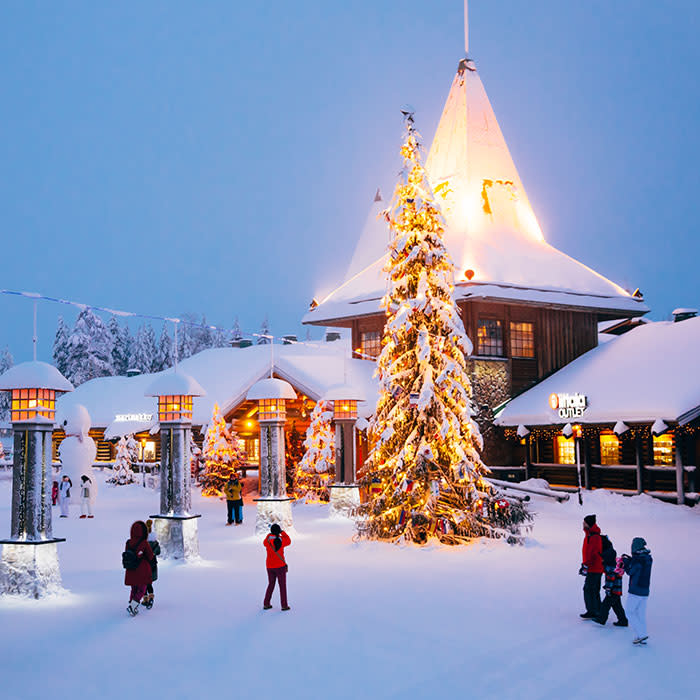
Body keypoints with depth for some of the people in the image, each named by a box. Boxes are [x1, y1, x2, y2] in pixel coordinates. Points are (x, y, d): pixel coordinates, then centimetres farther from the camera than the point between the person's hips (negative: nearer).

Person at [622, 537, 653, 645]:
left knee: (630, 613, 3)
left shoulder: (637, 559, -18)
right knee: (641, 614, 12)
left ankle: (641, 634, -7)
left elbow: (630, 572, -8)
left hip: (635, 591, -8)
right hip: (645, 591, 8)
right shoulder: (648, 558, 6)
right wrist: (630, 560, 16)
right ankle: (642, 639, 13)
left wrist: (625, 562, 6)